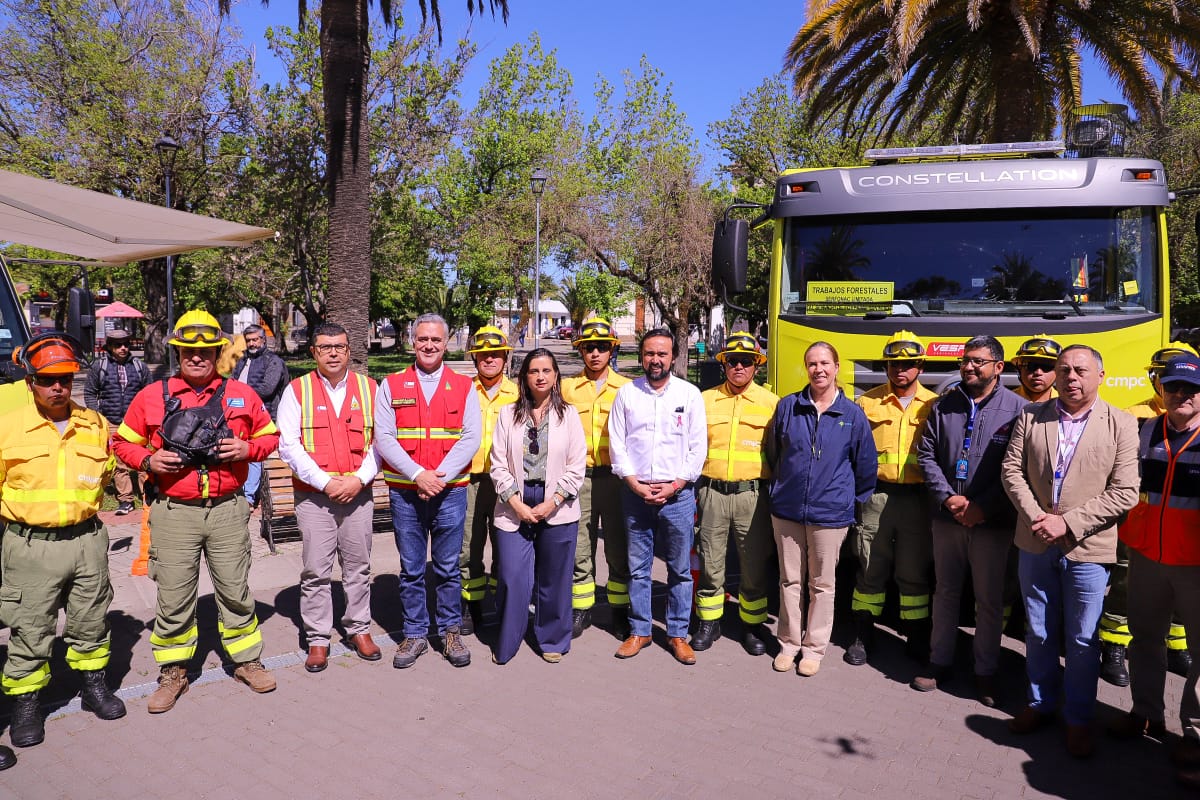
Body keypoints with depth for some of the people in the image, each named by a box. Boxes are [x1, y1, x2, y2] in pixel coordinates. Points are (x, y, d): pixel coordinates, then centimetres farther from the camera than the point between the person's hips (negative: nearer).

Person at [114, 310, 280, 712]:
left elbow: (269, 436, 13)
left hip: (228, 510, 0)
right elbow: (123, 442, 11)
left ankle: (247, 660, 28)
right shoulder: (152, 396, 1)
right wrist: (148, 460, -9)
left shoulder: (241, 395, 3)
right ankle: (173, 672, 26)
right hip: (174, 513, 0)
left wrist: (248, 448, -8)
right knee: (173, 598, 8)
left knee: (236, 591, 11)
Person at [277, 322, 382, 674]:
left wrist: (360, 478, -10)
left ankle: (359, 629, 25)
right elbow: (288, 445, -5)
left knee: (358, 566, 10)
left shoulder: (369, 388, 7)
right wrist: (326, 481, -12)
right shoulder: (297, 390, 2)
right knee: (315, 571, 3)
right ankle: (318, 639, 16)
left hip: (359, 494, 2)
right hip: (313, 496, -1)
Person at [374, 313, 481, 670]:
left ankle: (450, 631, 24)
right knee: (411, 569, 8)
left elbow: (471, 438, -3)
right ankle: (414, 634, 23)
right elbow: (384, 437, -3)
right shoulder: (392, 386, 5)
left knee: (448, 567, 8)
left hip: (450, 491, 0)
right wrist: (418, 475, -15)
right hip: (405, 491, 0)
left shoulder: (463, 387, 5)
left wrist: (440, 476, -14)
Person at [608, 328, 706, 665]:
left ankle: (677, 634, 21)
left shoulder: (690, 394, 2)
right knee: (637, 568, 9)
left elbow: (698, 447, 1)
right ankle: (639, 630, 23)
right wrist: (636, 484, -6)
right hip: (635, 493, 1)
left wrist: (674, 486, -8)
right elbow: (616, 444, 3)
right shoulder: (626, 393, 4)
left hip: (677, 494, -1)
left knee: (680, 569, 7)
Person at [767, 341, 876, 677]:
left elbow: (866, 464, 6)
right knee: (790, 580, 12)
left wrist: (854, 501, 9)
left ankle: (814, 648, 24)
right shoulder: (788, 406, 1)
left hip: (830, 513, -1)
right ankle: (789, 643, 26)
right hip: (786, 510, 2)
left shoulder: (852, 414, -3)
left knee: (822, 584, 9)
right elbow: (773, 453, 13)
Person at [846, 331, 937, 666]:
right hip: (876, 496, 0)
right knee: (871, 570, 7)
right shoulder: (867, 403, 6)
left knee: (915, 573, 9)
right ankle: (863, 636, 18)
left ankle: (918, 638, 24)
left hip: (918, 498, 0)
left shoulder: (934, 405, 6)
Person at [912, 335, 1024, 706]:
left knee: (989, 599, 7)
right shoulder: (944, 405, 7)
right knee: (946, 592, 14)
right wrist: (948, 498, -9)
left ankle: (985, 671, 22)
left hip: (993, 523, -3)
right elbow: (926, 455, 4)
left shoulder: (1017, 408, -5)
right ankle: (939, 662, 26)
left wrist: (983, 507, -15)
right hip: (946, 518, 3)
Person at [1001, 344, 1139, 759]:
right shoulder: (1030, 416, 2)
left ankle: (1078, 718, 27)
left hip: (1088, 549, -2)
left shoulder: (1121, 424, -6)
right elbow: (1011, 469, 1)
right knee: (1038, 632, 16)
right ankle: (1040, 702, 34)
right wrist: (1035, 516, -13)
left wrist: (1067, 522, -17)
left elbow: (1124, 492, -11)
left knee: (1082, 639, 9)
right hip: (1035, 543, 3)